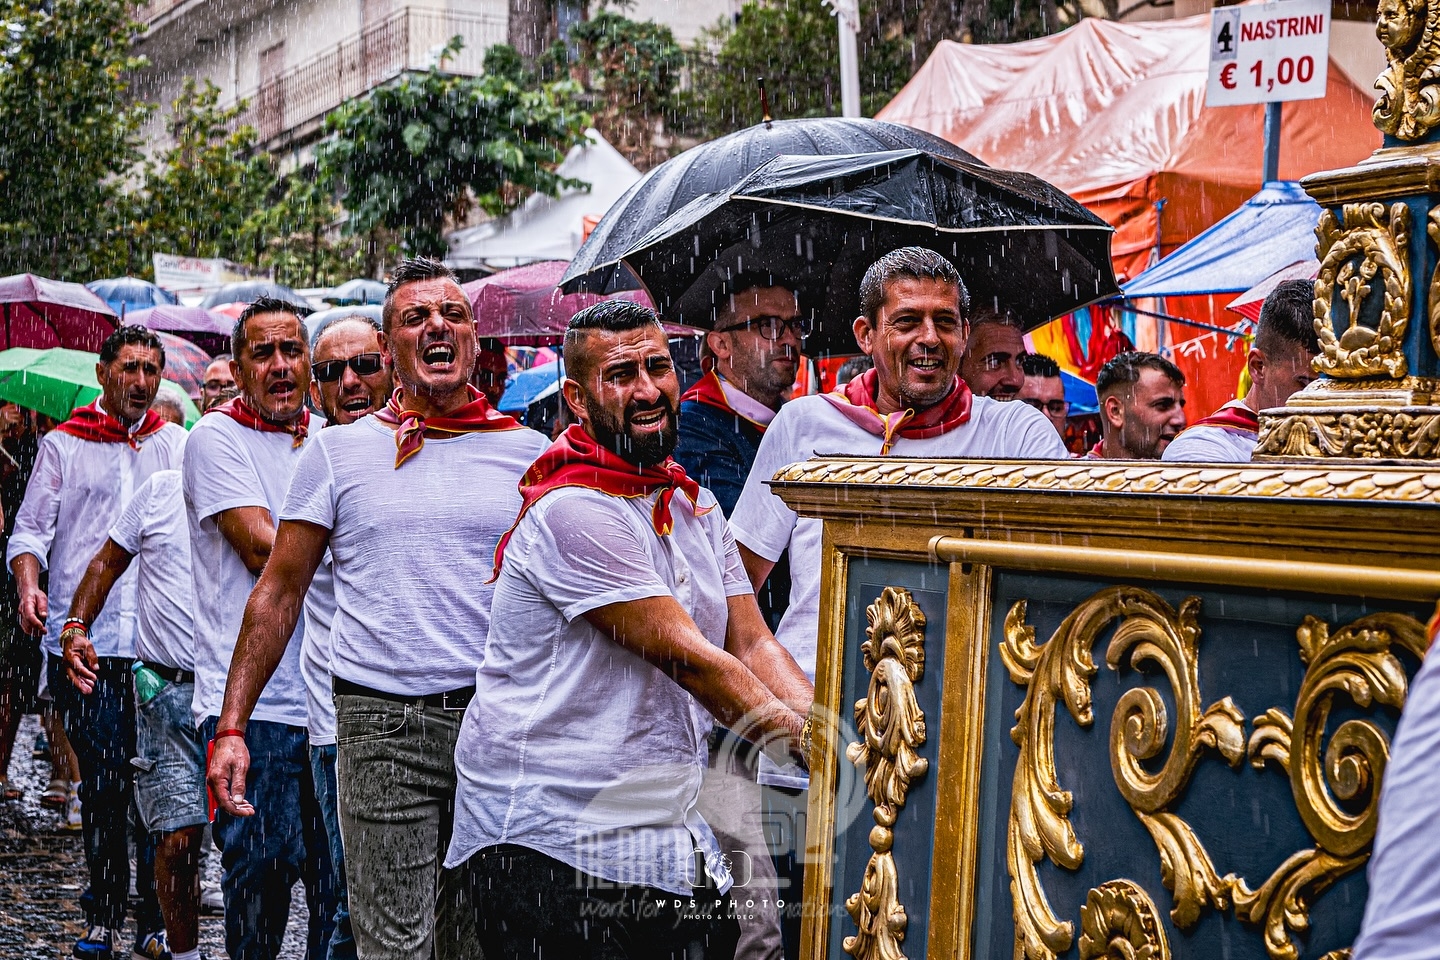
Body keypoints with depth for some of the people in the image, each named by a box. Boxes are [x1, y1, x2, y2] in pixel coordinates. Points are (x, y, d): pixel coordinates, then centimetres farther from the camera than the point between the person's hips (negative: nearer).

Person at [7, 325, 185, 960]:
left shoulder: (179, 445, 13)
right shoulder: (63, 444, 10)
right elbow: (31, 530, 8)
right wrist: (28, 586, -11)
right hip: (82, 641, -1)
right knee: (102, 784, 0)